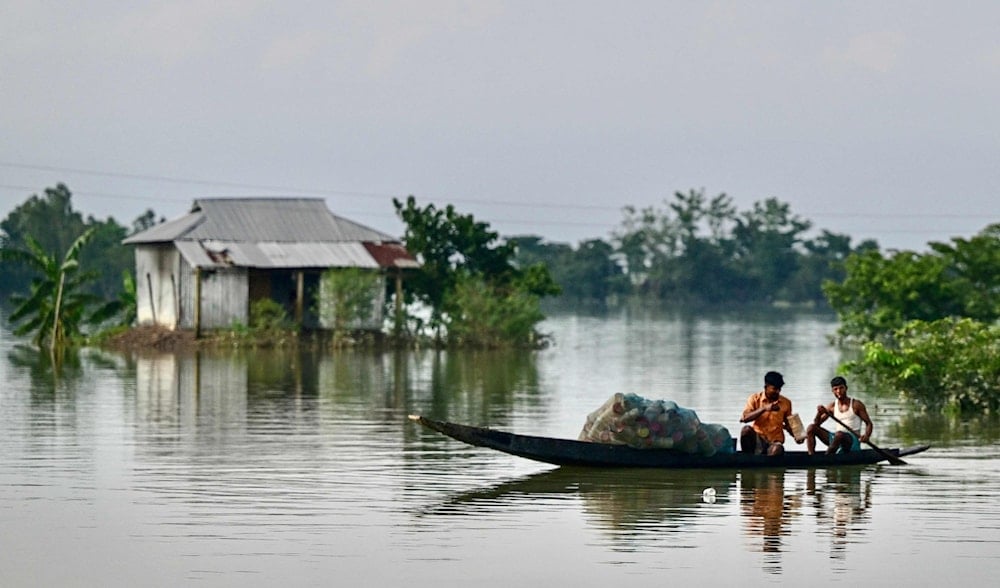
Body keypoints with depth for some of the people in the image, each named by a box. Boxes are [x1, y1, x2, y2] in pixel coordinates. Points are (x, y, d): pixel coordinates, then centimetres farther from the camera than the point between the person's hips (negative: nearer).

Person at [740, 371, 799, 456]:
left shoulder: (786, 403, 6)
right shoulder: (755, 398, 0)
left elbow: (788, 425, 17)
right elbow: (743, 418, -14)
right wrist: (764, 408, -22)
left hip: (774, 442, 0)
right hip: (757, 439, 0)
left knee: (777, 450, -38)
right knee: (747, 429, -34)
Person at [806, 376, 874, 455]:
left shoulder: (856, 405, -1)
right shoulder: (832, 407, 10)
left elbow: (868, 423, -1)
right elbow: (816, 424, 9)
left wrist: (866, 436, -22)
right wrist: (819, 413, -14)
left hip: (853, 440, -5)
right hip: (836, 439, 5)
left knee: (839, 434, -39)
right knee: (811, 428, -10)